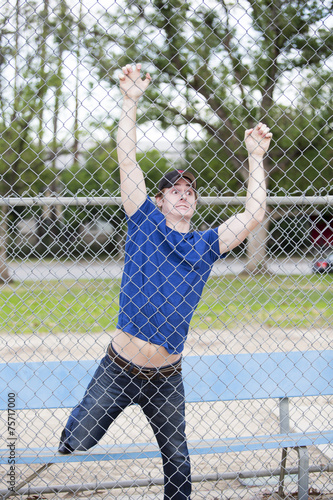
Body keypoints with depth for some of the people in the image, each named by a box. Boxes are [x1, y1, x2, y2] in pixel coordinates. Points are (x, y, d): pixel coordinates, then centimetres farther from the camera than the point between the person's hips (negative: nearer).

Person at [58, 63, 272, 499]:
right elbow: (127, 160, -7)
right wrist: (131, 102, -12)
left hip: (166, 378, 3)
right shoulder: (146, 224, 0)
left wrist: (255, 157, -1)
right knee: (74, 446, -3)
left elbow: (254, 214, 0)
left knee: (177, 460, 14)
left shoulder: (205, 246, 5)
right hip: (118, 369, -2)